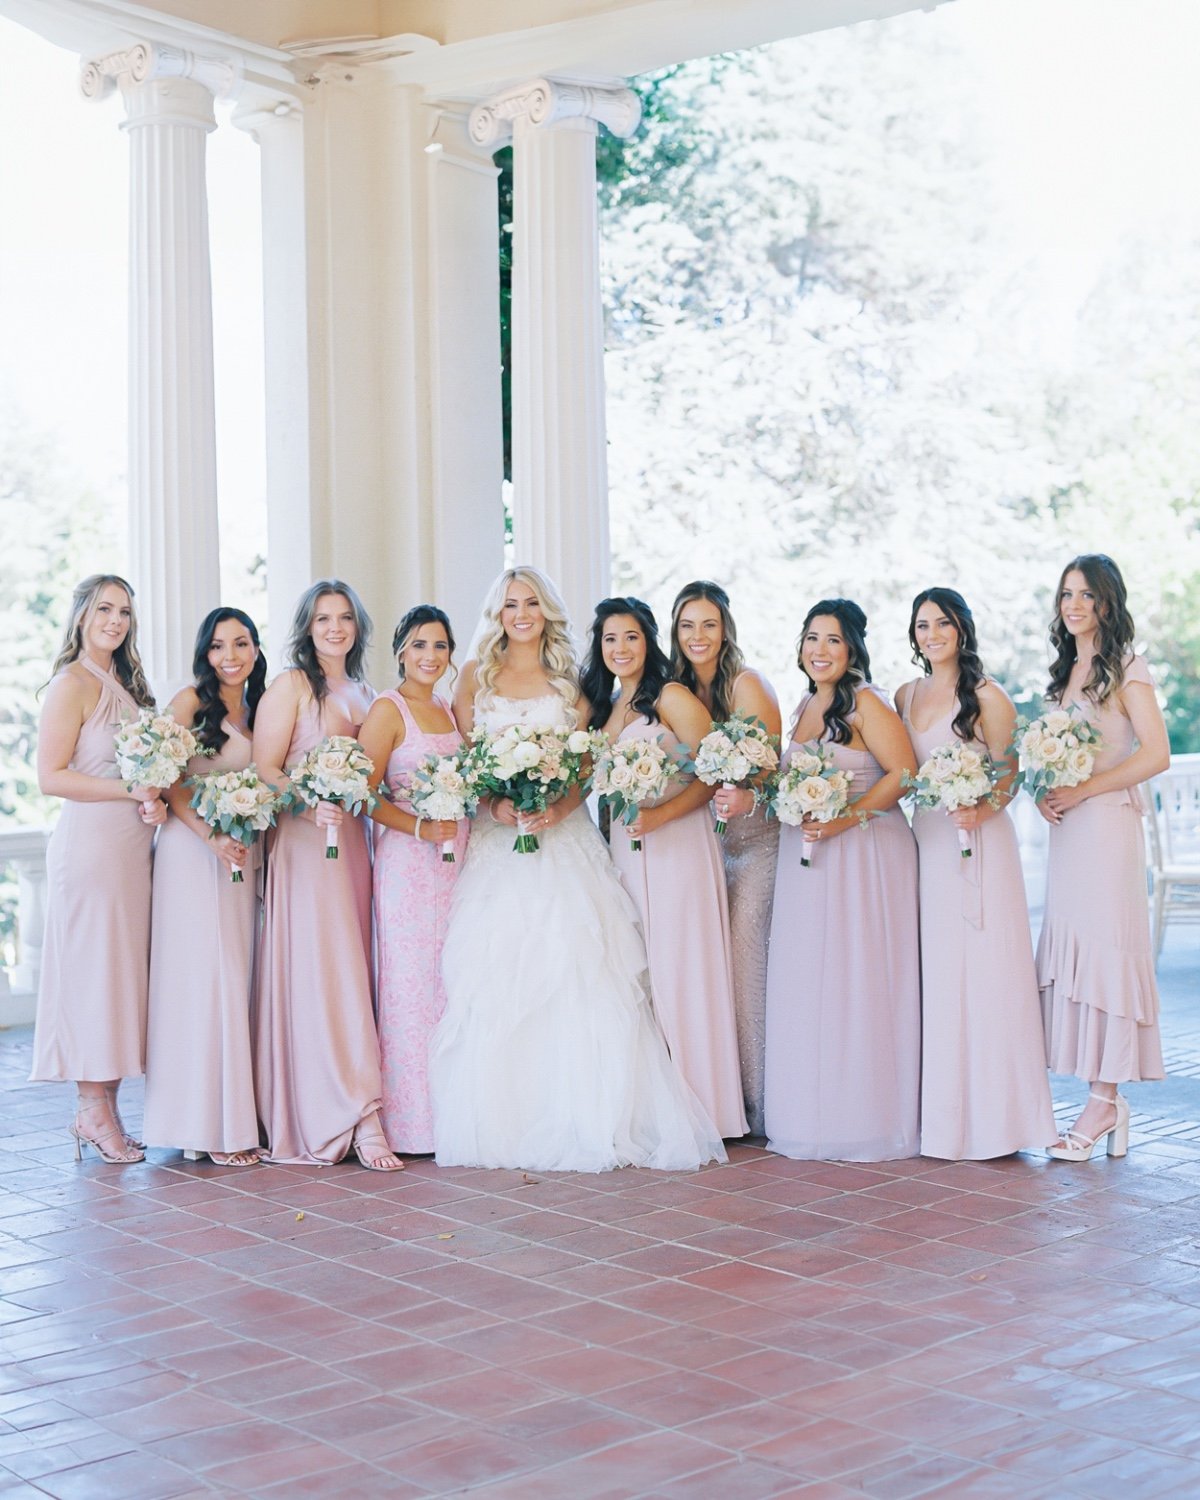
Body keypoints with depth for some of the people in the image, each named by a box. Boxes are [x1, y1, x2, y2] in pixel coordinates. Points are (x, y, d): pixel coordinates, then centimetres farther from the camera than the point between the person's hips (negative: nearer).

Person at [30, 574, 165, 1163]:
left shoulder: (125, 684, 18)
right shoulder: (72, 684, -7)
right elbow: (51, 776, -13)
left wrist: (156, 800, 1)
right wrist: (131, 791, -17)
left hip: (133, 845, 8)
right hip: (91, 842, -8)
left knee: (123, 968, 7)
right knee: (94, 966, -4)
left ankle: (104, 1108, 11)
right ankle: (94, 1110, 2)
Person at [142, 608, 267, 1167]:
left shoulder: (258, 711, 16)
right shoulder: (190, 701, -2)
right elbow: (170, 781, -8)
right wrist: (212, 836, -19)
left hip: (245, 853, 6)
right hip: (192, 849, -6)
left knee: (237, 978, 5)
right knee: (203, 975, -8)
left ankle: (236, 1114, 9)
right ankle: (208, 1121, -5)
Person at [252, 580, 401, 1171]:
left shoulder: (364, 694, 18)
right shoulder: (291, 686, -1)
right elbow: (264, 771, -8)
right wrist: (311, 806, -23)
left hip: (353, 840, 7)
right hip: (303, 840, -7)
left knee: (350, 974, 4)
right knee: (323, 973, -10)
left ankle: (339, 1110, 8)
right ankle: (360, 1116, -13)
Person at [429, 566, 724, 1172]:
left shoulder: (569, 680, 11)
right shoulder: (476, 677, 10)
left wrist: (558, 808, -12)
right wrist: (495, 805, -13)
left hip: (563, 837, 0)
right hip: (495, 838, 0)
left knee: (574, 973, -9)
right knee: (493, 979, -7)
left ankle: (584, 1119, -4)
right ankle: (500, 1118, -1)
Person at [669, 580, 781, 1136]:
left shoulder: (747, 685, -9)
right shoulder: (679, 691, 10)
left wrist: (748, 798, -35)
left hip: (758, 841, -6)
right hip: (710, 842, 6)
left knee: (748, 962, -10)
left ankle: (762, 1105, -2)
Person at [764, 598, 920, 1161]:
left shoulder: (865, 702, -9)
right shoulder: (805, 706, 15)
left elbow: (903, 772, -16)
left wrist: (844, 821, -20)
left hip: (864, 855, -8)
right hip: (805, 858, 8)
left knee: (856, 982, -4)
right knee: (807, 985, 8)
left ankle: (866, 1119, 5)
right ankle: (815, 1116, 16)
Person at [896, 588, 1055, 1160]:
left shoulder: (987, 696, -4)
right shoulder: (906, 696, 14)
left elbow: (1008, 776, -6)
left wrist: (978, 812, -23)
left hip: (978, 841, -6)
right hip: (925, 840, 6)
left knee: (982, 970, -6)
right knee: (934, 973, 5)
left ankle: (989, 1111, 0)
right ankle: (942, 1109, 11)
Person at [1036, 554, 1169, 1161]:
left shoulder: (1126, 668, -6)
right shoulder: (1066, 671, 17)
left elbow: (1156, 754, -14)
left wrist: (1081, 791, -15)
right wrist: (1044, 791, 3)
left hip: (1107, 822, -8)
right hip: (1066, 827, 8)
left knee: (1105, 947, -7)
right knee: (1071, 948, 5)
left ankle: (1103, 1100, -2)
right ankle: (1107, 1102, 10)